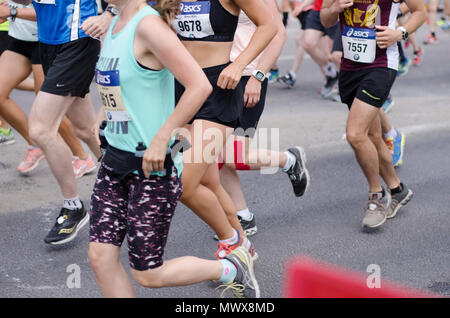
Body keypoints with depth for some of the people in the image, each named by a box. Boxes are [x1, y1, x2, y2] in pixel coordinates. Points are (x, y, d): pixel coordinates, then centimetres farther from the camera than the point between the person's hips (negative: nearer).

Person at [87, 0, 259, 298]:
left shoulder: (149, 25, -18)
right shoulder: (115, 25, 9)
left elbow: (200, 86, -26)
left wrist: (161, 139, -24)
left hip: (153, 166, -8)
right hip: (115, 161, 8)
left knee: (148, 274, 1)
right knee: (101, 257, 2)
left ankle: (231, 268, 24)